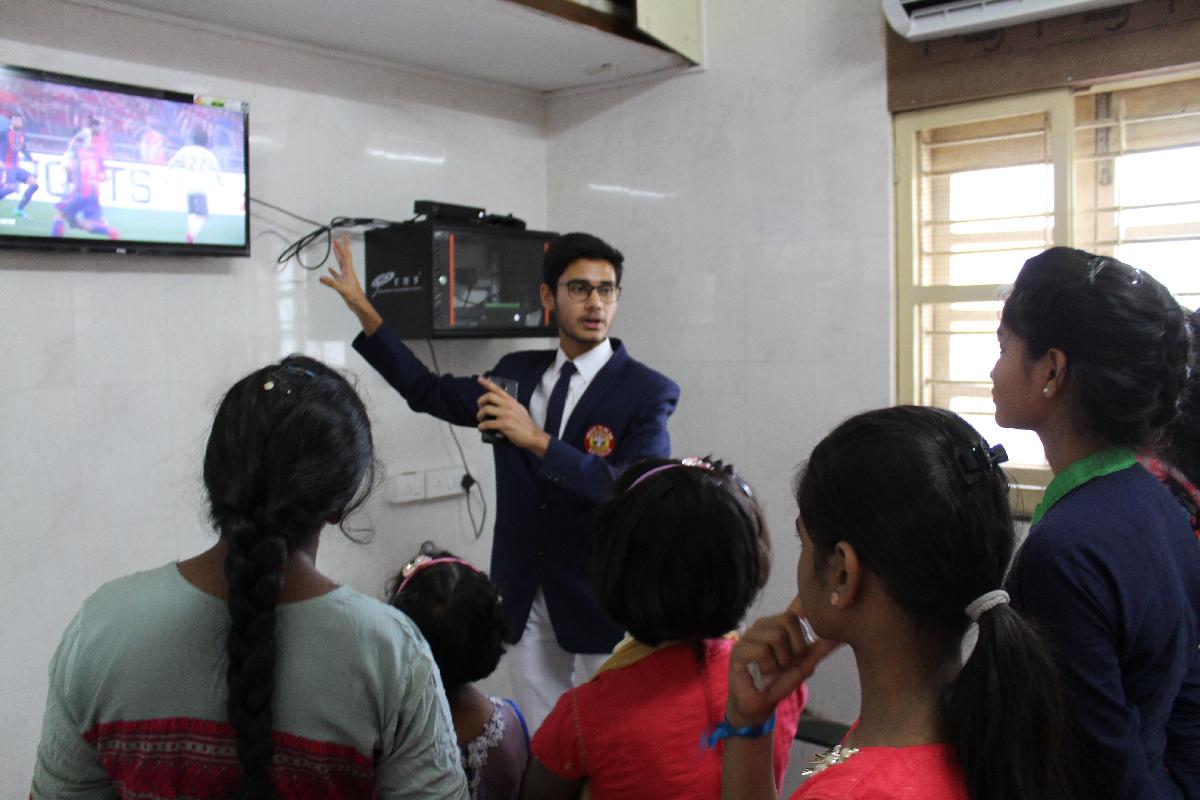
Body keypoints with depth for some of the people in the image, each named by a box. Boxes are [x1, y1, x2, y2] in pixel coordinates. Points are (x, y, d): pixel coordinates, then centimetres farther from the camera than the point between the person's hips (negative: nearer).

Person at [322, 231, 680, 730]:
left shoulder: (649, 392, -10)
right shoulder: (518, 372, 7)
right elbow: (429, 392, 16)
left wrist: (536, 440, -29)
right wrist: (363, 308, 10)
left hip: (602, 596, -4)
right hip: (526, 596, 4)